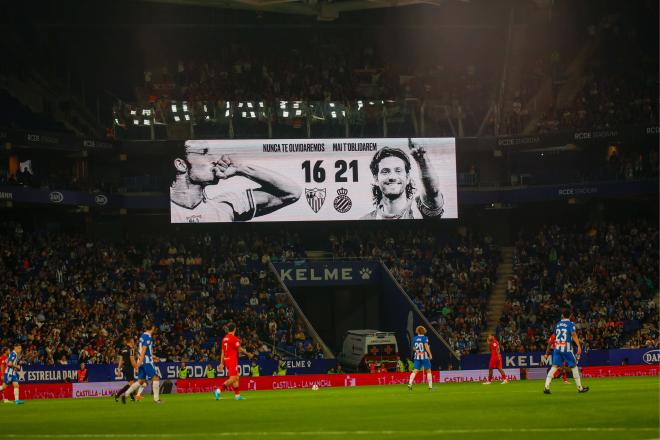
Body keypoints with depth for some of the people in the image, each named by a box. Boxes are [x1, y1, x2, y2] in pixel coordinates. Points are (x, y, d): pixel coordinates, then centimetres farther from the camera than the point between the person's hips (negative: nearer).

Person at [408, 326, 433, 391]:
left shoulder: (414, 338, 7)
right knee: (428, 371, 7)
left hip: (417, 356, 3)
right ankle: (430, 386, 4)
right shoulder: (425, 338, -7)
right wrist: (430, 354, -15)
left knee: (415, 371, 0)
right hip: (424, 356, -3)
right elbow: (426, 346, -18)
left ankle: (410, 384, -16)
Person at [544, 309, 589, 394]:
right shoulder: (570, 324, -2)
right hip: (566, 349, -4)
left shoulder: (558, 324, 14)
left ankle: (546, 387, -13)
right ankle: (580, 388, 12)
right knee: (574, 366, 7)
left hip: (557, 348, 4)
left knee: (554, 367, 0)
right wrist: (579, 346, -22)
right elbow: (574, 335, -15)